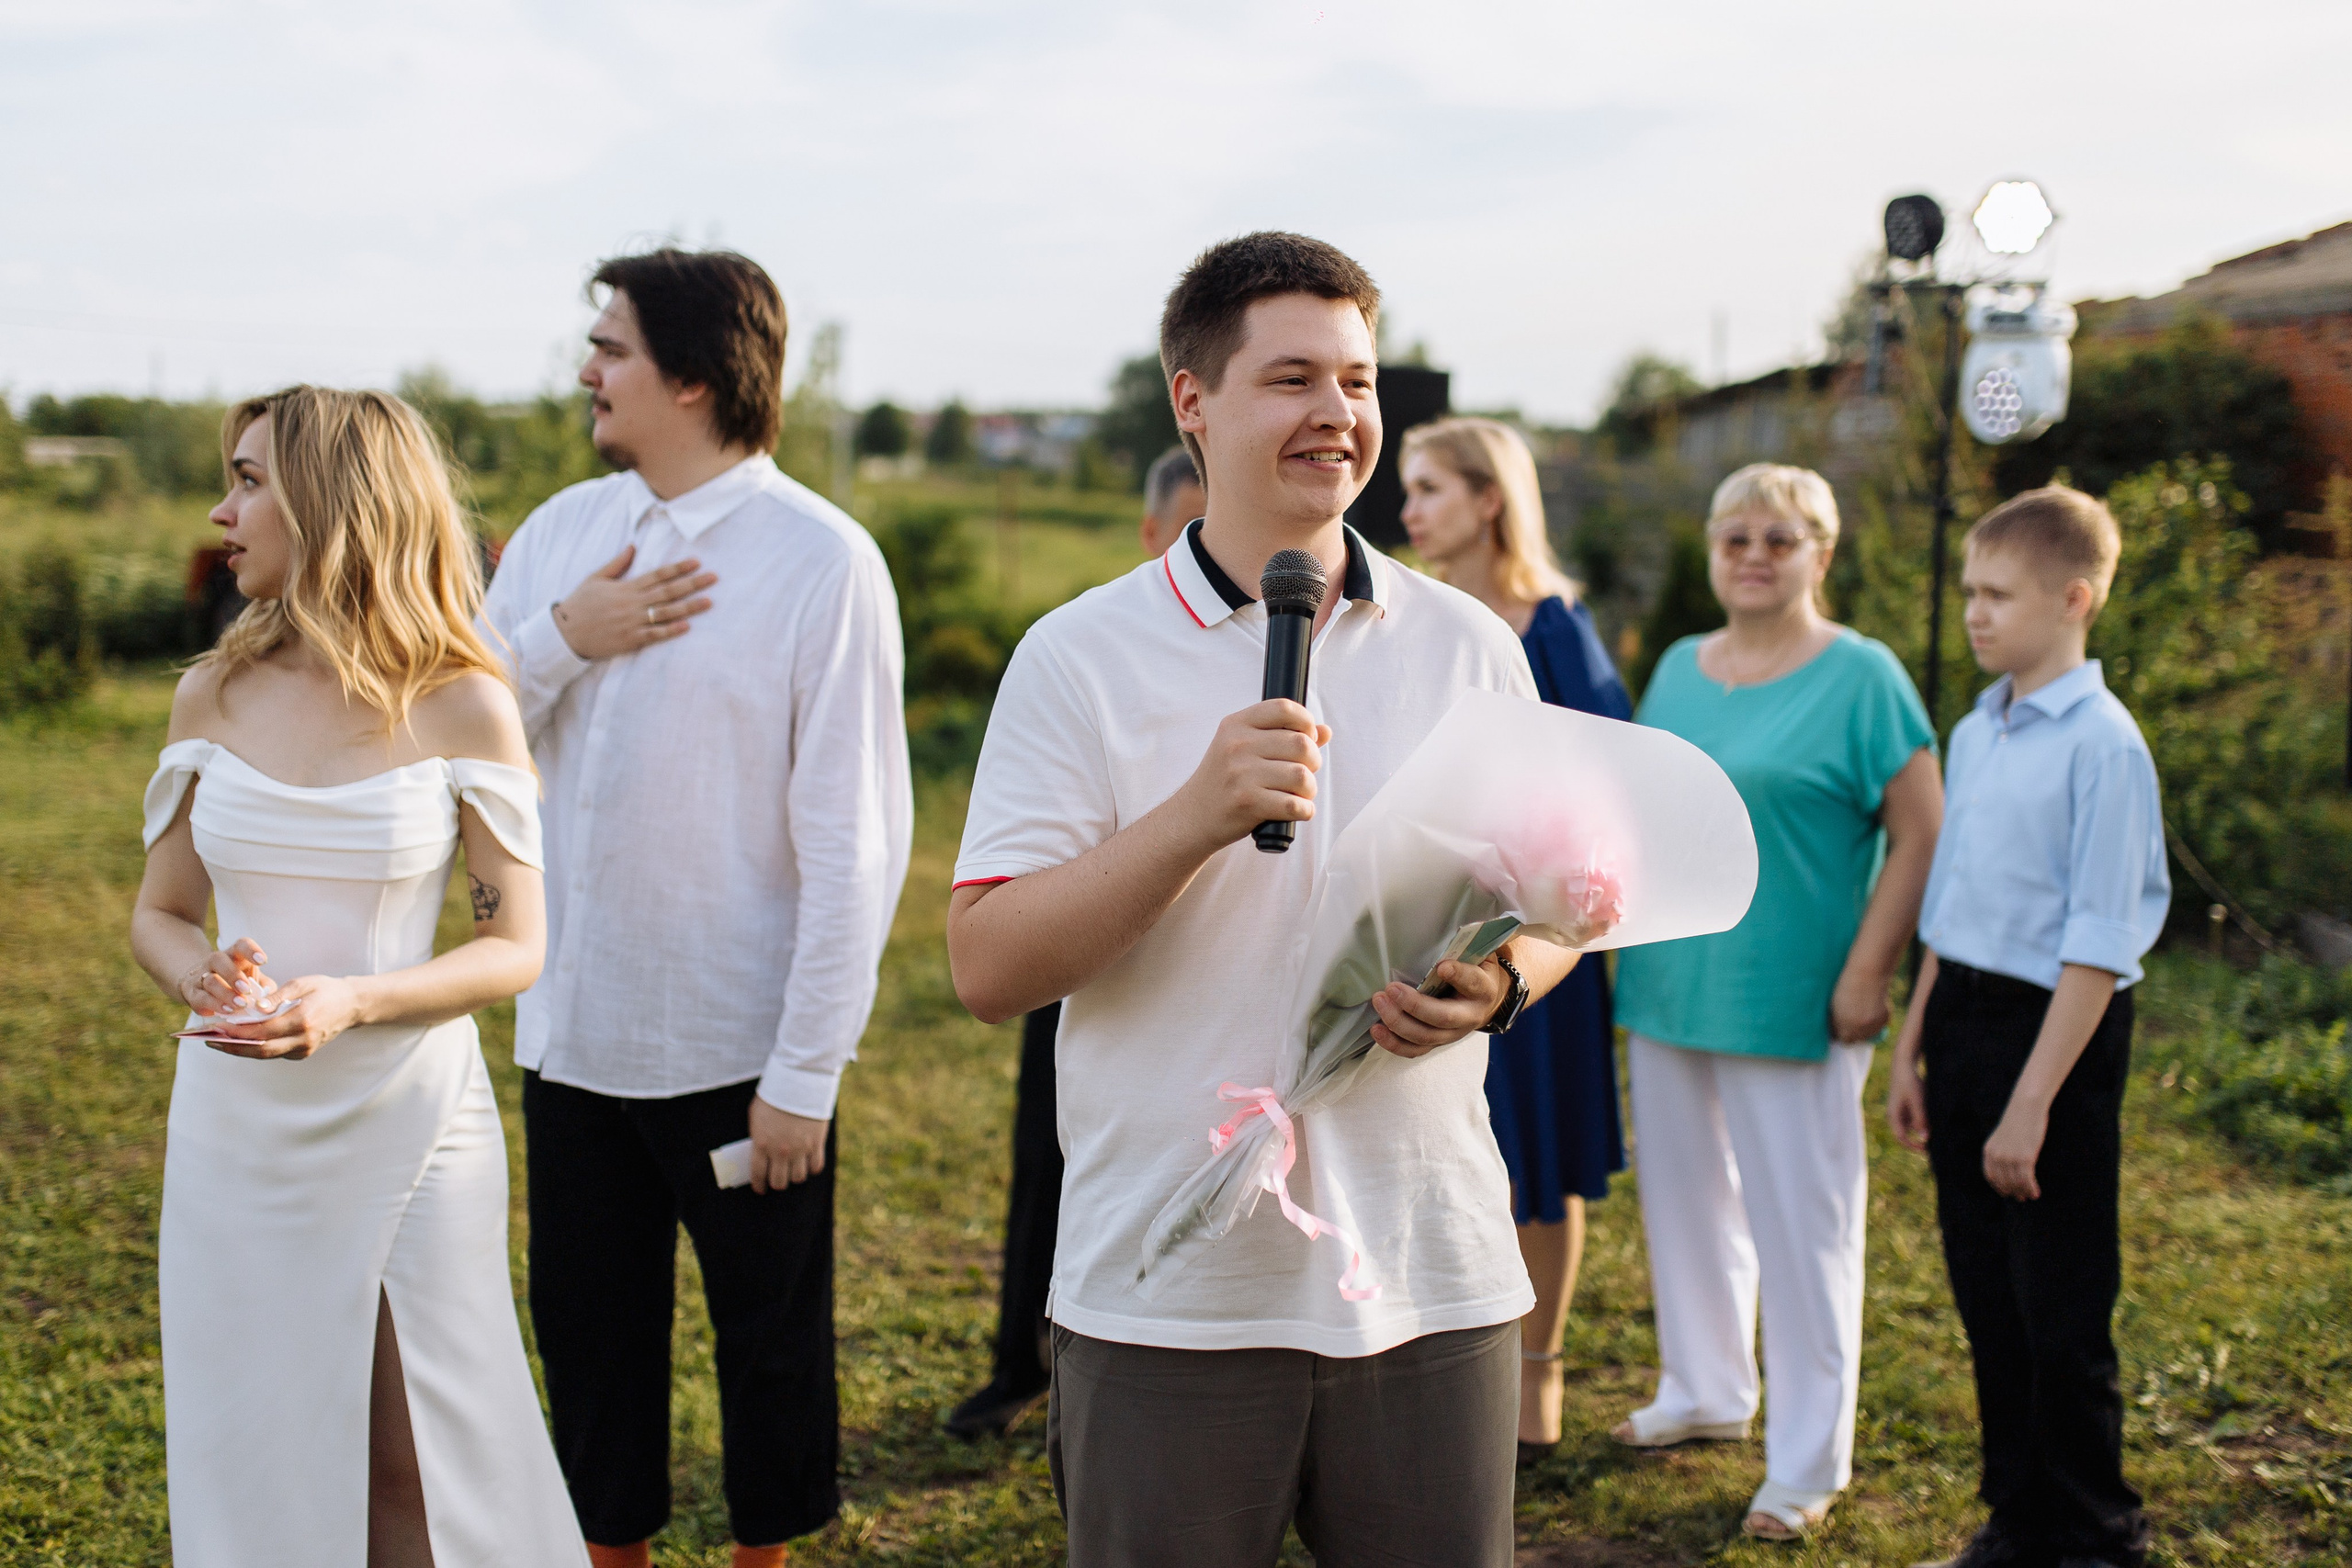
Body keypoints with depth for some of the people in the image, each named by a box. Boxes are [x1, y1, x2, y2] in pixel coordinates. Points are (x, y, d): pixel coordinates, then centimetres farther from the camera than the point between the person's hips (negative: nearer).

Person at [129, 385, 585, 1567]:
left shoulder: (461, 706, -8)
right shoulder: (215, 696, 3)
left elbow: (516, 945, -5)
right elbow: (159, 913, 11)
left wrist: (352, 1002, -21)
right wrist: (198, 975, -13)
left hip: (408, 1126, -3)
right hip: (236, 1126, 3)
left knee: (420, 1473, 6)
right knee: (251, 1459, 12)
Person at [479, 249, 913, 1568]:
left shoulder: (822, 563, -13)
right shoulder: (559, 532, 5)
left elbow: (854, 842, -14)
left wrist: (805, 1074, -14)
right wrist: (560, 640, -11)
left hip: (741, 1048, -5)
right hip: (573, 1032, 5)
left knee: (770, 1339, 13)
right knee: (591, 1335, 17)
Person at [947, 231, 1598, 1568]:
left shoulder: (1469, 647, 7)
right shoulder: (1081, 656, -3)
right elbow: (988, 969, -9)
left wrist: (1496, 983, -9)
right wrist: (1198, 817, -21)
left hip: (1432, 1285, 3)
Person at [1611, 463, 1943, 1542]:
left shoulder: (1861, 677, -8)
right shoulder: (1677, 669, 10)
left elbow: (1920, 838, -11)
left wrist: (1865, 975, -16)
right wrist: (1628, 940, 11)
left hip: (1789, 1001, -6)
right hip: (1667, 988, 6)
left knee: (1798, 1223, 1)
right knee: (1683, 1197, 17)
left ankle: (1809, 1464, 12)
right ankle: (1704, 1392, 36)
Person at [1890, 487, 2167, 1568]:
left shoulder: (2102, 746, -15)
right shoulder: (1974, 735, 9)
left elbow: (2097, 944, -17)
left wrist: (2032, 1103, -19)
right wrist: (1913, 1052, 16)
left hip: (2054, 1031, -7)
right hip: (1962, 1020, 7)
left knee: (2060, 1313, 4)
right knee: (1986, 1297, 15)